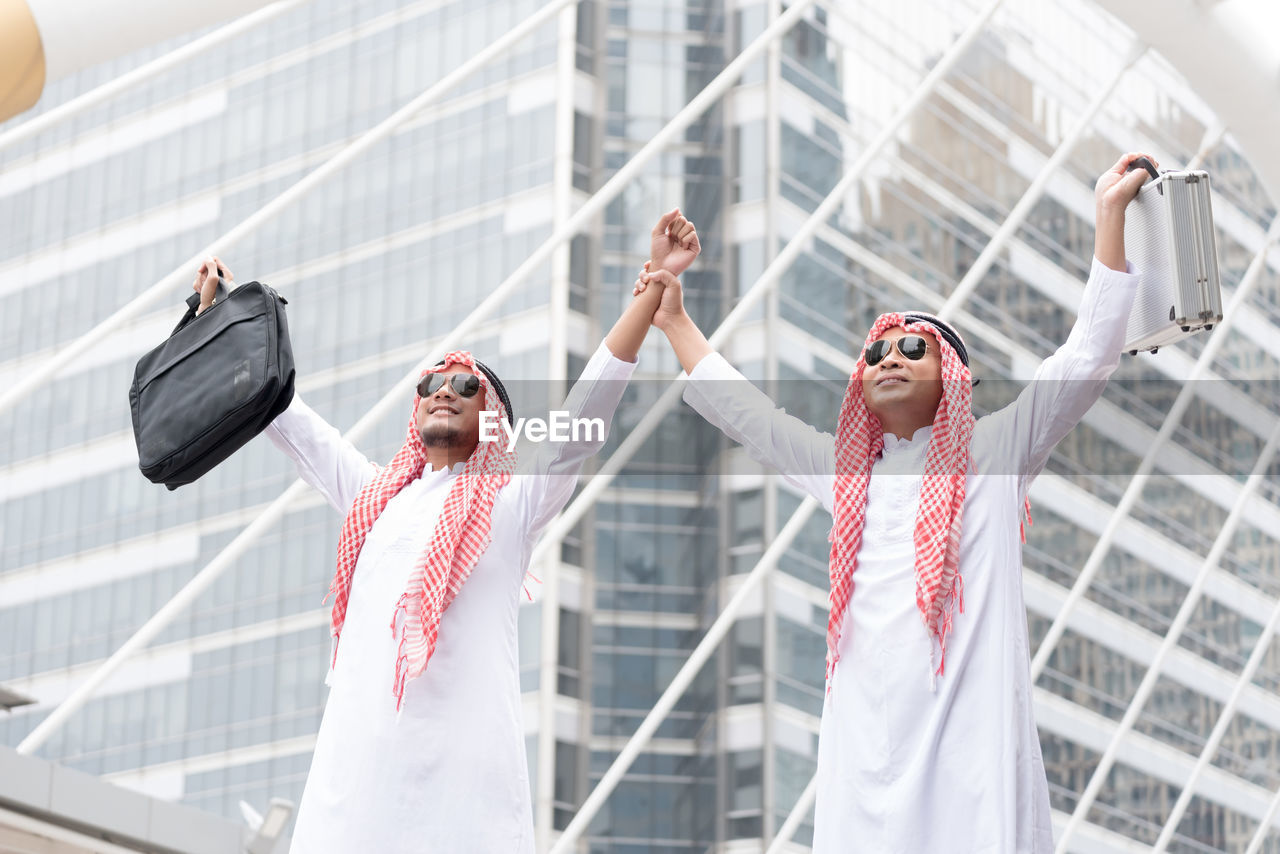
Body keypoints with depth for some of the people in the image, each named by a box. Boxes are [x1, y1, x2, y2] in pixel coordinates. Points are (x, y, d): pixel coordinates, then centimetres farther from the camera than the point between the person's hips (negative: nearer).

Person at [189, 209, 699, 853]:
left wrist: (655, 283, 2)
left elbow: (595, 394, 6)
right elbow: (281, 412, 32)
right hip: (357, 750, 4)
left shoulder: (515, 498, 13)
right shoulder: (374, 494, 25)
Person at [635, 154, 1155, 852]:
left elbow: (1087, 357, 5)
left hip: (969, 737, -4)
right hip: (865, 747, 4)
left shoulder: (994, 453, 10)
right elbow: (741, 410, 33)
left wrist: (1110, 213, 2)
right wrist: (675, 321, 36)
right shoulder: (844, 470, 22)